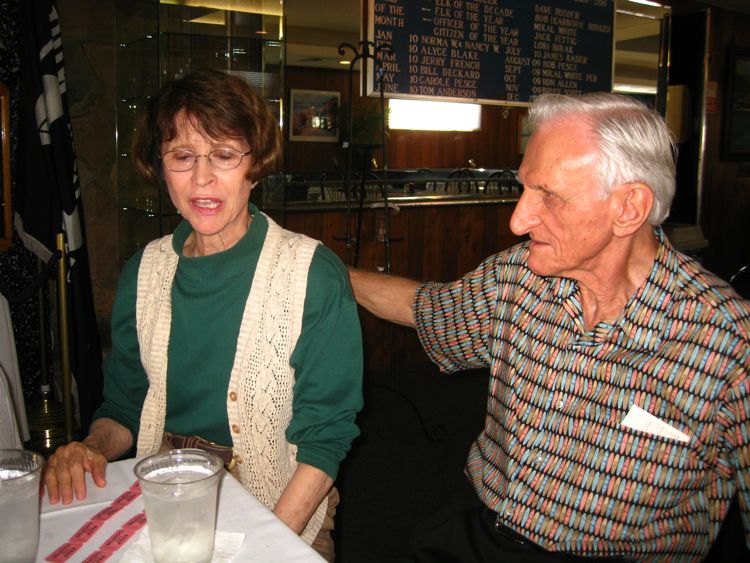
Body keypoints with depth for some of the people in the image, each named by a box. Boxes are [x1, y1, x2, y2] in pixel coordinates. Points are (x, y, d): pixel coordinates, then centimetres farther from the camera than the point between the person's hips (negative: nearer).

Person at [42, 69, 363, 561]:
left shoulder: (314, 274, -9)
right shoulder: (144, 272, 5)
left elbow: (327, 431, -9)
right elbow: (126, 404, 15)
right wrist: (93, 448, -6)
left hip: (282, 509, -2)